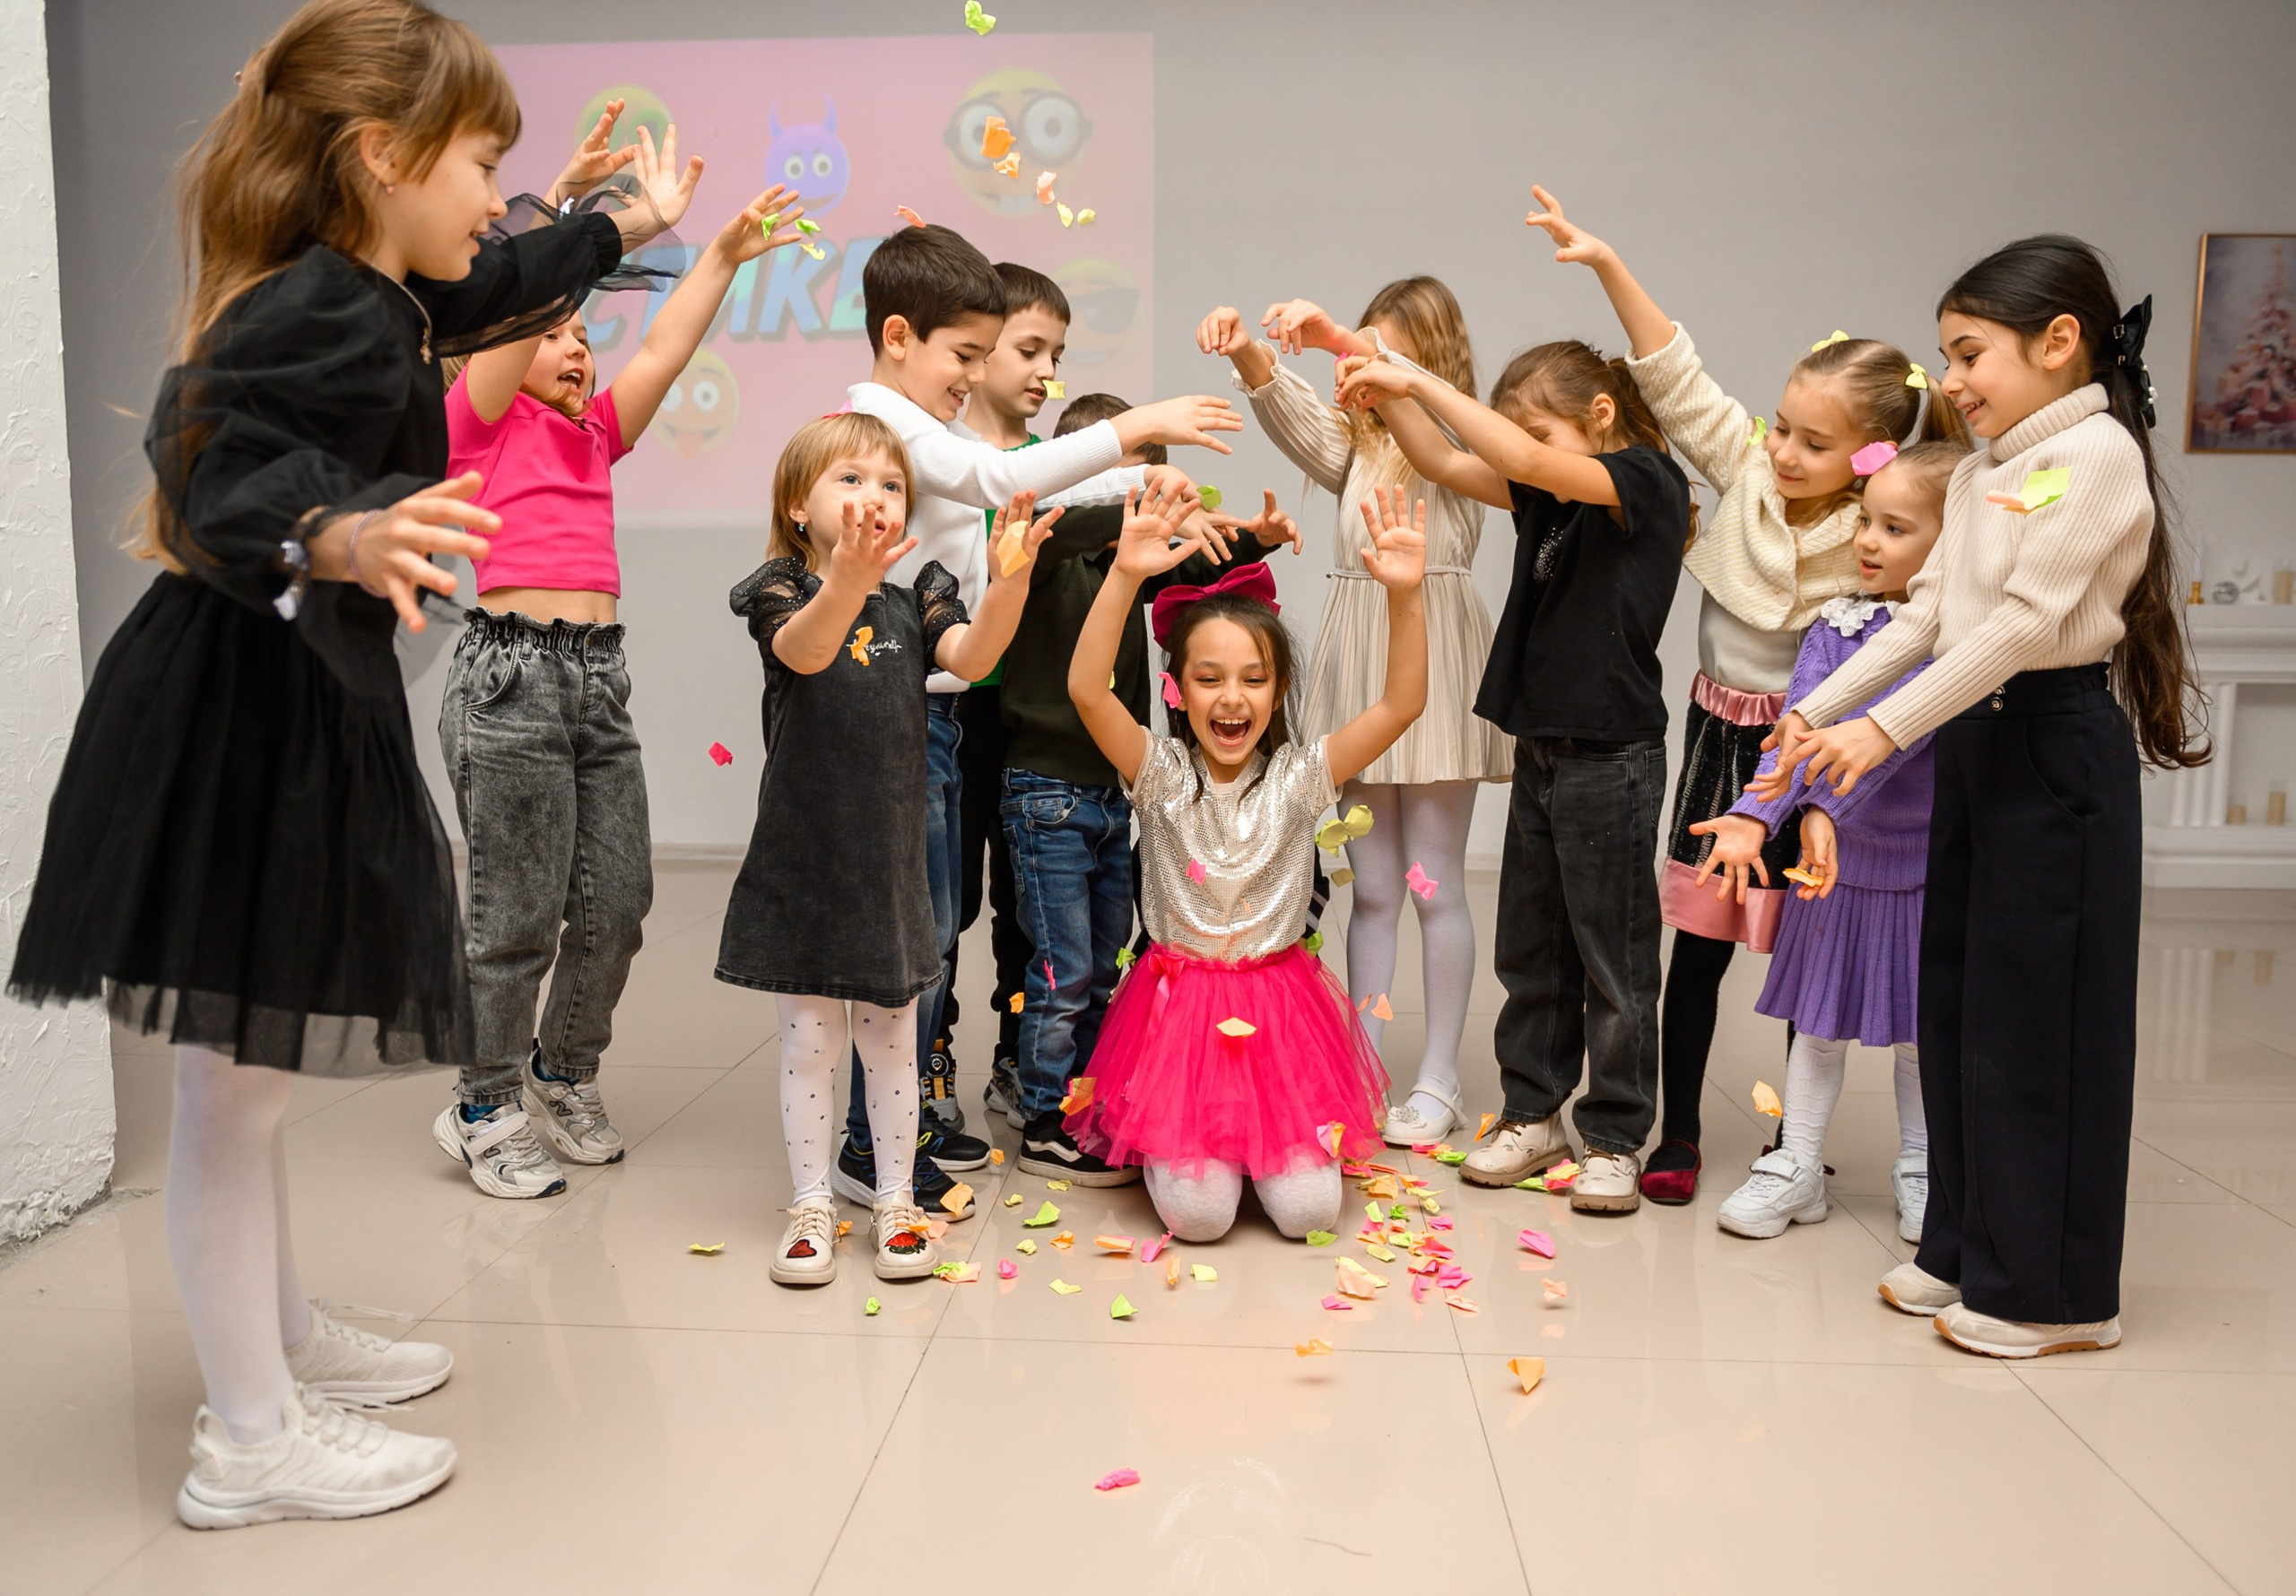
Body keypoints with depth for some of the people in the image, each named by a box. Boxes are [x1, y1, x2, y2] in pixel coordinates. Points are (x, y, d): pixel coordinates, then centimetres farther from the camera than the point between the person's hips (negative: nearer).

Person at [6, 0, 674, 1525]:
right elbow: (218, 472, -33)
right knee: (236, 1082, 1)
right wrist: (334, 538, -54)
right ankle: (251, 1438, 15)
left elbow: (495, 287, 32)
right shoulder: (325, 316, -19)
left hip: (300, 712, 10)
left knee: (258, 1063, 21)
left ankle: (282, 1334, 38)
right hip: (248, 723, -10)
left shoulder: (375, 298, 12)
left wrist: (626, 227, 46)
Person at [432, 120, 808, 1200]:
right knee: (520, 915, -1)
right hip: (512, 672, -6)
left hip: (601, 675, 6)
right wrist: (569, 199, -21)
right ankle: (487, 1112, 17)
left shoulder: (595, 432, 19)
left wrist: (723, 253, 1)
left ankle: (563, 1078, 29)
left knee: (617, 903, 8)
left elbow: (663, 352, 9)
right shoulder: (478, 421, 3)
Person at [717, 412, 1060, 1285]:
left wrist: (1009, 580, -36)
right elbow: (804, 651, -28)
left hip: (892, 861, 2)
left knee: (891, 1040, 12)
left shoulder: (916, 600, 4)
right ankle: (812, 1207, 23)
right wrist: (847, 581, -49)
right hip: (803, 859, -2)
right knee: (809, 1042, 9)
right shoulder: (783, 591, -5)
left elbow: (971, 657, -16)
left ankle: (894, 1201, 25)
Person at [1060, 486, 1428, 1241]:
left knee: (1308, 1210, -7)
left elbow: (1403, 704, -15)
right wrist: (1126, 576, -35)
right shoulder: (1160, 774, -7)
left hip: (1280, 1002, 2)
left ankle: (1262, 1145, 27)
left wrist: (1403, 595, -30)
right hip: (1179, 1002, -1)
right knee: (1197, 1213, -10)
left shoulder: (1299, 777, -4)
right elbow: (1087, 689, -23)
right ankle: (1169, 1144, 24)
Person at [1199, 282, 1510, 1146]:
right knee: (1372, 887, 10)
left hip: (1433, 665, -5)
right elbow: (1300, 422, -6)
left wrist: (1340, 339, -35)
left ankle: (1437, 1079, 12)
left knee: (1436, 886, 2)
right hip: (1357, 668, 5)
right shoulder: (1359, 446, 15)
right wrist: (1248, 358, -25)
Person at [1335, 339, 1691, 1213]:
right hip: (1540, 747, 8)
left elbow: (1527, 459, -25)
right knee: (1531, 943, 13)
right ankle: (1534, 1114, 26)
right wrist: (1388, 392, -7)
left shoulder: (1648, 481, -11)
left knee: (1612, 952, 2)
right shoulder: (1548, 495, 11)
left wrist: (1419, 380, -22)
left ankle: (1615, 1138, 15)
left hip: (1611, 755, -8)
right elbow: (1444, 463, 10)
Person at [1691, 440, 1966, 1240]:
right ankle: (1795, 1169, 24)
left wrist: (1825, 807, -38)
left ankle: (1919, 1171, 33)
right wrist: (1754, 814, -27)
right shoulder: (1835, 625, -1)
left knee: (1920, 1029, 13)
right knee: (1819, 1020, 12)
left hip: (1924, 862, -3)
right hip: (1833, 855, 3)